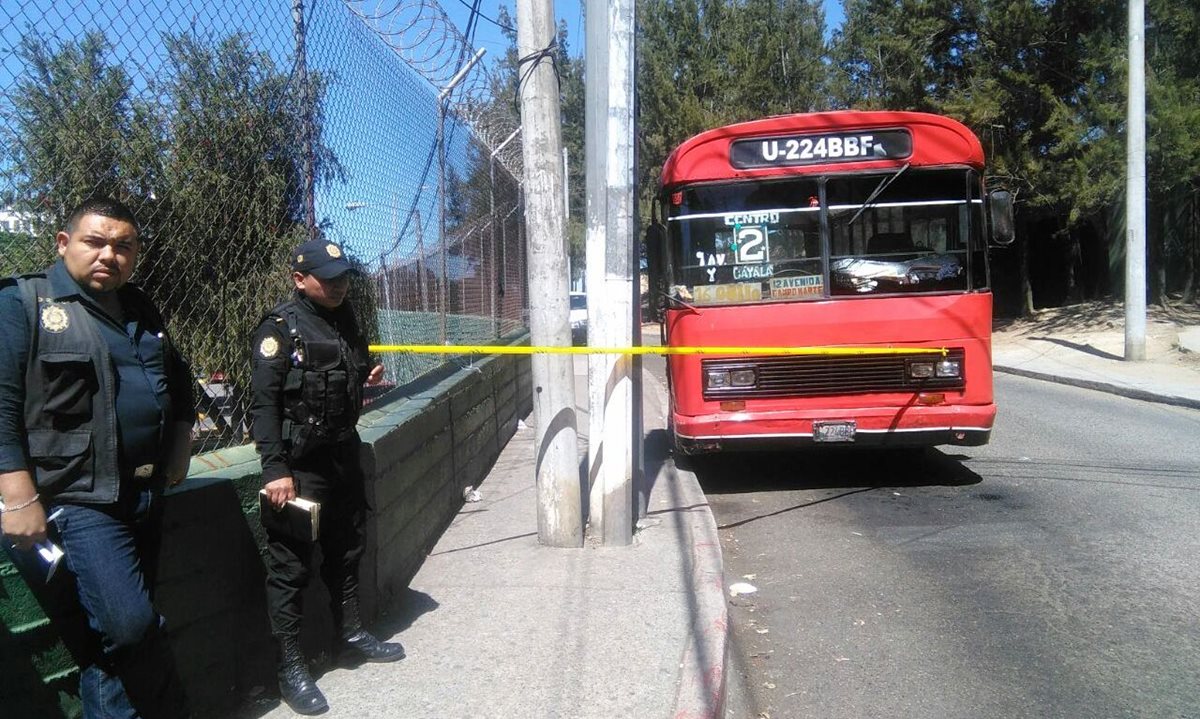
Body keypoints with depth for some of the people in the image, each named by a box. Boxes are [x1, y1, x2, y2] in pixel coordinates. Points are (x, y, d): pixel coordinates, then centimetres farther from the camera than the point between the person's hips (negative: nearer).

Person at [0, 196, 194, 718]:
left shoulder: (143, 312, 14)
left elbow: (179, 386, 27)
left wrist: (178, 454, 17)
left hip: (145, 498, 7)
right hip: (75, 503, -6)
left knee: (113, 637, 14)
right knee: (130, 627, -13)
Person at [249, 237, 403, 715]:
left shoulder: (346, 319, 9)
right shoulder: (280, 329, -13)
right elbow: (263, 403, -18)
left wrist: (369, 376, 7)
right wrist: (275, 470, -22)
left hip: (345, 455, 8)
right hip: (299, 464, -8)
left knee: (346, 552, 20)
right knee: (290, 567, 0)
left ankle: (350, 636, 37)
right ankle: (291, 669, 11)